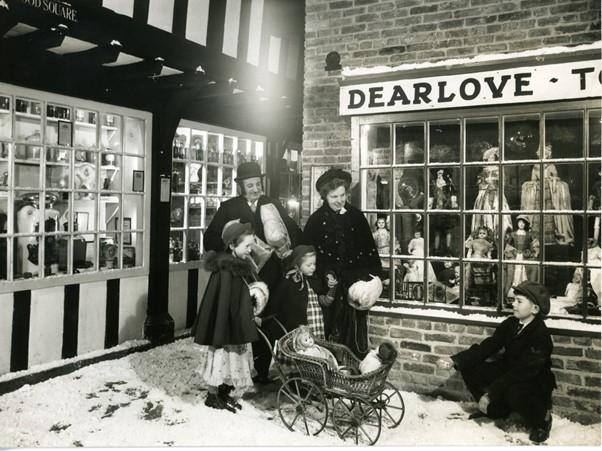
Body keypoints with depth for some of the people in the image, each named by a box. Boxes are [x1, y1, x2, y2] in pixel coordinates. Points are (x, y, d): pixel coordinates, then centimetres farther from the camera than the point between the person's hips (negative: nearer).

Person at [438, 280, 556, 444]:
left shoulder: (540, 335, -24)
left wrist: (490, 394, -30)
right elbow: (487, 346, -6)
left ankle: (542, 418, -6)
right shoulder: (510, 324, -2)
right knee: (469, 367, -9)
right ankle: (496, 410, 9)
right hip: (508, 372, 7)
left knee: (514, 393, -40)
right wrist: (455, 360, -20)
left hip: (534, 383, -7)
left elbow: (523, 371, -29)